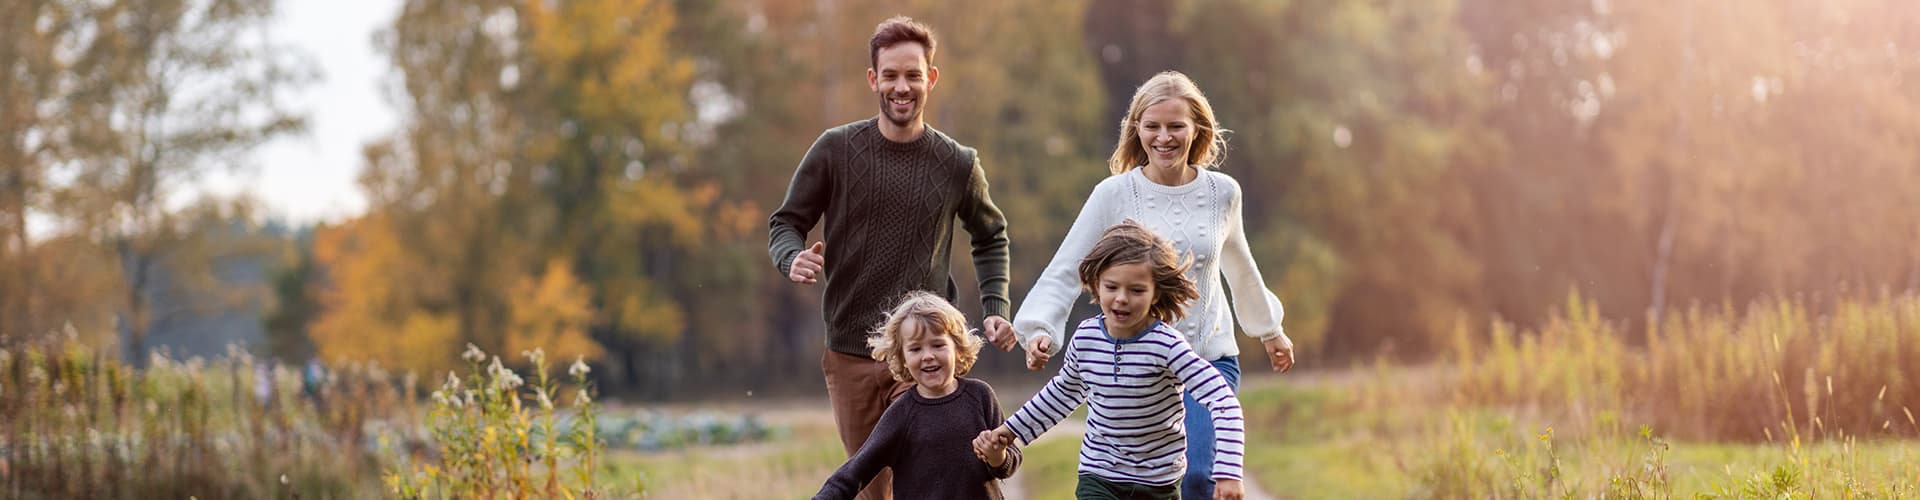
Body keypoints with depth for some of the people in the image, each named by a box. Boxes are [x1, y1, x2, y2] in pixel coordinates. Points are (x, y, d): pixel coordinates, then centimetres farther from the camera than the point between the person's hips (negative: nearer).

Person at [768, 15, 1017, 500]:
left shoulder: (957, 164, 4)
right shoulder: (836, 150, 0)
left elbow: (991, 238, 20)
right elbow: (785, 223, 6)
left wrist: (995, 310, 7)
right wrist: (793, 259, -17)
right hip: (851, 355, 1)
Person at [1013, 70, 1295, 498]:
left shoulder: (1222, 193, 3)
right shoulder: (1114, 195, -6)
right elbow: (1064, 272, -5)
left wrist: (1270, 331, 35)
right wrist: (1040, 330, -21)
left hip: (1210, 356, 1)